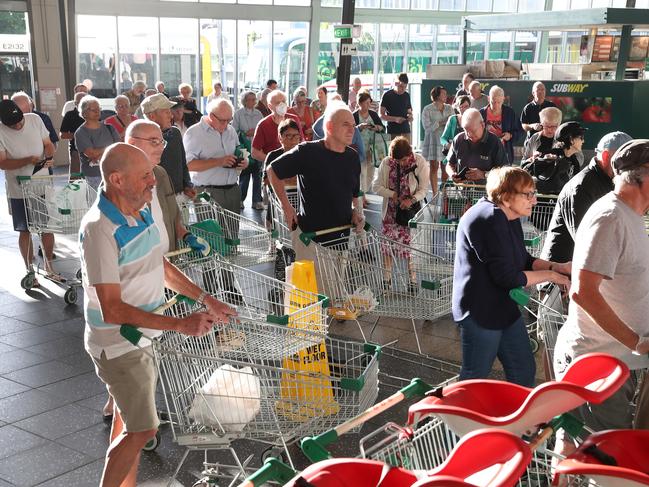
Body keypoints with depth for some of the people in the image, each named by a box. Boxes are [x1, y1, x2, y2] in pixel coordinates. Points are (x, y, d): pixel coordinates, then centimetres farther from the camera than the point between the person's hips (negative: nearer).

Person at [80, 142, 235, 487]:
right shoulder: (100, 229, -28)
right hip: (119, 345, -9)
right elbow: (112, 310, -30)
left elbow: (161, 267, 15)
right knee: (142, 430, -2)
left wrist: (205, 300, 8)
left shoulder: (141, 213, 1)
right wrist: (178, 325, -33)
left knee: (130, 420, 20)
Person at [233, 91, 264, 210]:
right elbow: (234, 131, -3)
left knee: (257, 175, 2)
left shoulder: (258, 114, 10)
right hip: (244, 148, -3)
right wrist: (245, 134, -13)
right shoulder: (238, 114, 0)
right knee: (244, 175, 1)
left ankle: (257, 200, 8)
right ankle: (240, 199, 14)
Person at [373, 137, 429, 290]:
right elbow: (376, 186, -2)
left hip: (410, 209, -2)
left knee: (410, 244, -3)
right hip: (390, 210, 2)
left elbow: (424, 189, -7)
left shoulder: (420, 162, -11)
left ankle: (413, 280, 10)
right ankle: (386, 278, 20)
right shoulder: (386, 163, -7)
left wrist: (412, 200, -25)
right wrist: (393, 194, -17)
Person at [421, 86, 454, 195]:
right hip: (433, 140, -3)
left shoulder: (449, 108, 8)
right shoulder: (427, 110, -4)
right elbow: (428, 127, -11)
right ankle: (435, 193, 4)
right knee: (434, 167, 0)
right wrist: (441, 122, -14)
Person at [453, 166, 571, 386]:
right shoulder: (489, 219, -25)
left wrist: (556, 267, -2)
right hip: (480, 312, -10)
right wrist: (549, 275, -15)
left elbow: (523, 260, 15)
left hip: (505, 308, 10)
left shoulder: (510, 218, 7)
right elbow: (507, 277, -26)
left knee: (524, 370, 18)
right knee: (475, 378, 6)